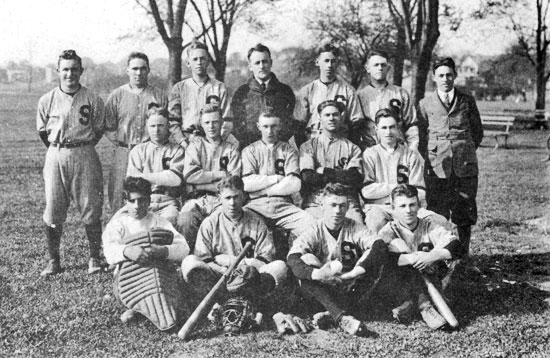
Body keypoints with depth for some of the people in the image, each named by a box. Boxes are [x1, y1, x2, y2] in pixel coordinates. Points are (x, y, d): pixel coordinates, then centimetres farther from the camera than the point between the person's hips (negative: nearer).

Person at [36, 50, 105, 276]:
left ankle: (94, 259, 11)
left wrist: (82, 148, 7)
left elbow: (99, 130, 8)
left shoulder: (93, 100, -1)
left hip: (85, 157, -1)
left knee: (91, 210, 0)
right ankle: (53, 261, 13)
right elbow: (43, 131, 13)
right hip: (55, 157, 2)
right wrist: (59, 149, 11)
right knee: (52, 211, 2)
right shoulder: (47, 100, 3)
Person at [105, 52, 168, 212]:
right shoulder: (116, 96, 8)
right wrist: (122, 144, -1)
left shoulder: (160, 95, 9)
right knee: (118, 196, 0)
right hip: (124, 154, 0)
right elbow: (108, 127, 8)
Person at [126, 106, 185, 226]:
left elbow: (176, 178, -4)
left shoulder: (176, 150, 13)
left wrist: (145, 176, -5)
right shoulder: (138, 150, 18)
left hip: (168, 201, -1)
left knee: (169, 220, -33)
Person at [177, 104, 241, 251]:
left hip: (221, 199, 0)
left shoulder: (232, 149, 15)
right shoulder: (195, 145, 17)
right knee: (185, 220, -31)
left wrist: (202, 182, -5)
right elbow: (189, 175, 0)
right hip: (197, 199, 0)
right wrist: (218, 174, -2)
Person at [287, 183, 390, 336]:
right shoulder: (315, 232, -3)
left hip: (354, 290, 1)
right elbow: (292, 258, -22)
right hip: (324, 291, -1)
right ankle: (342, 318, -44)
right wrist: (316, 274, -42)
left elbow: (381, 248, -20)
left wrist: (353, 273, -37)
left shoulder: (355, 229, 0)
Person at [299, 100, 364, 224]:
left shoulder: (352, 148, 16)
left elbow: (355, 178, -1)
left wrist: (324, 171, -1)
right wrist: (341, 176, 1)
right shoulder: (308, 146, 15)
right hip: (316, 203, -1)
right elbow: (307, 177, -1)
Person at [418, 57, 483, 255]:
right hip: (436, 167, -1)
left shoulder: (467, 101, 9)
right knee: (437, 215, -3)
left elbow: (477, 131, 18)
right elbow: (420, 134, 11)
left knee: (465, 215, 3)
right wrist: (429, 156, 4)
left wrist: (466, 151, 13)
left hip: (465, 166, 1)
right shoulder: (425, 104, 6)